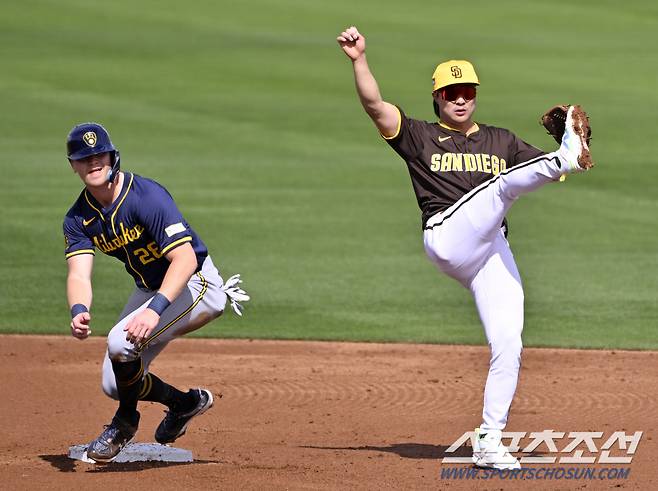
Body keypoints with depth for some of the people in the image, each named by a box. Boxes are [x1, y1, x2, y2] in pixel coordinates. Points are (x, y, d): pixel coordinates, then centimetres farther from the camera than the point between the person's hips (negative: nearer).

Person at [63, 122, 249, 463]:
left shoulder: (147, 197, -27)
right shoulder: (79, 218, -6)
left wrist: (155, 309, -49)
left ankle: (125, 421, 0)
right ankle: (185, 403, 31)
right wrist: (79, 311, -42)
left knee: (121, 341, -28)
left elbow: (185, 258, -35)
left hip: (195, 284, -8)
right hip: (149, 290, 8)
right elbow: (79, 273, -19)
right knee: (114, 385, 5)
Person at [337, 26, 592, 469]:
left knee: (508, 345, -7)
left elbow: (549, 170, 16)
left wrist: (576, 145, -5)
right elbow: (375, 104, 1)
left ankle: (489, 444, -2)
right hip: (448, 237, -4)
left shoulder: (502, 141, 25)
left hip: (494, 252, 4)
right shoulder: (420, 137, 16)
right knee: (502, 184, -27)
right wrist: (360, 60, -13)